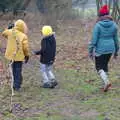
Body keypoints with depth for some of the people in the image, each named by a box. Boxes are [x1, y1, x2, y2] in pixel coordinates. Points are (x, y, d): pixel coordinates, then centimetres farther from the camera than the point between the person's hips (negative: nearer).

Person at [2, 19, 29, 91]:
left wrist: (8, 28, 27)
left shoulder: (10, 32, -7)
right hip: (19, 56, -4)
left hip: (11, 55, 4)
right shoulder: (23, 36, -16)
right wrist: (27, 55, 1)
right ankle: (17, 86, 9)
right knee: (18, 71, 7)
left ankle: (16, 84, 27)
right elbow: (25, 47, -14)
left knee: (14, 70, 18)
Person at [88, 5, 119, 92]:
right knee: (105, 65, 20)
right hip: (110, 49, 5)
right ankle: (106, 83, 21)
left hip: (100, 50, -4)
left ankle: (106, 81, -14)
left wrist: (91, 51, -4)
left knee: (99, 67, 7)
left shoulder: (98, 25, -13)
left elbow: (94, 39, -12)